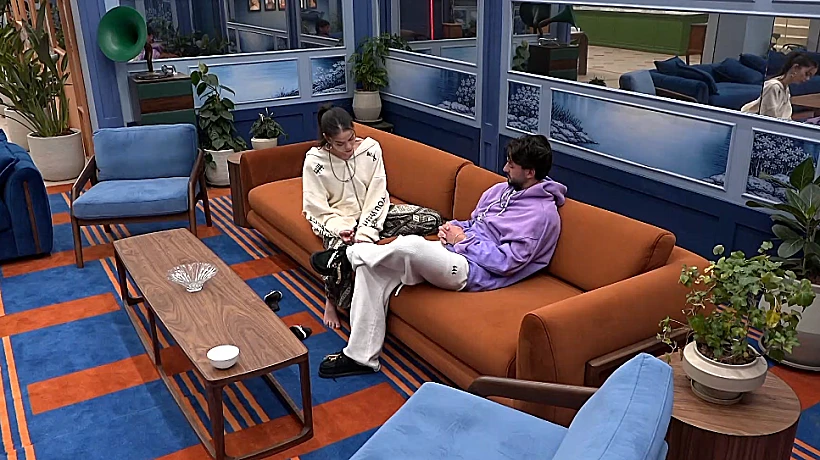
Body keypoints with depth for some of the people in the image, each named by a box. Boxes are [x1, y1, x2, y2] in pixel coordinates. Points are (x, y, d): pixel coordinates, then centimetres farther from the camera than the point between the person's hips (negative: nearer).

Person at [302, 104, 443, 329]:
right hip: (338, 221, -4)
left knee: (432, 219, -14)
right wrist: (340, 228, -27)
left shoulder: (370, 148, -9)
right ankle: (332, 301, -4)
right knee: (340, 255, -39)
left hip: (370, 214, 4)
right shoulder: (314, 161, -12)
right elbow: (316, 208, -10)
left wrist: (365, 231, -22)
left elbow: (377, 195, -10)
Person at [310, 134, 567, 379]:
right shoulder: (503, 189, 16)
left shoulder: (542, 213, -11)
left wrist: (463, 240, -11)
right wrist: (454, 228, 3)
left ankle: (347, 255, -4)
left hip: (475, 271, -9)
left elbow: (506, 262, -17)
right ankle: (361, 356, -7)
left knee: (410, 245, -35)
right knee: (371, 267, -9)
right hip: (454, 251, 9)